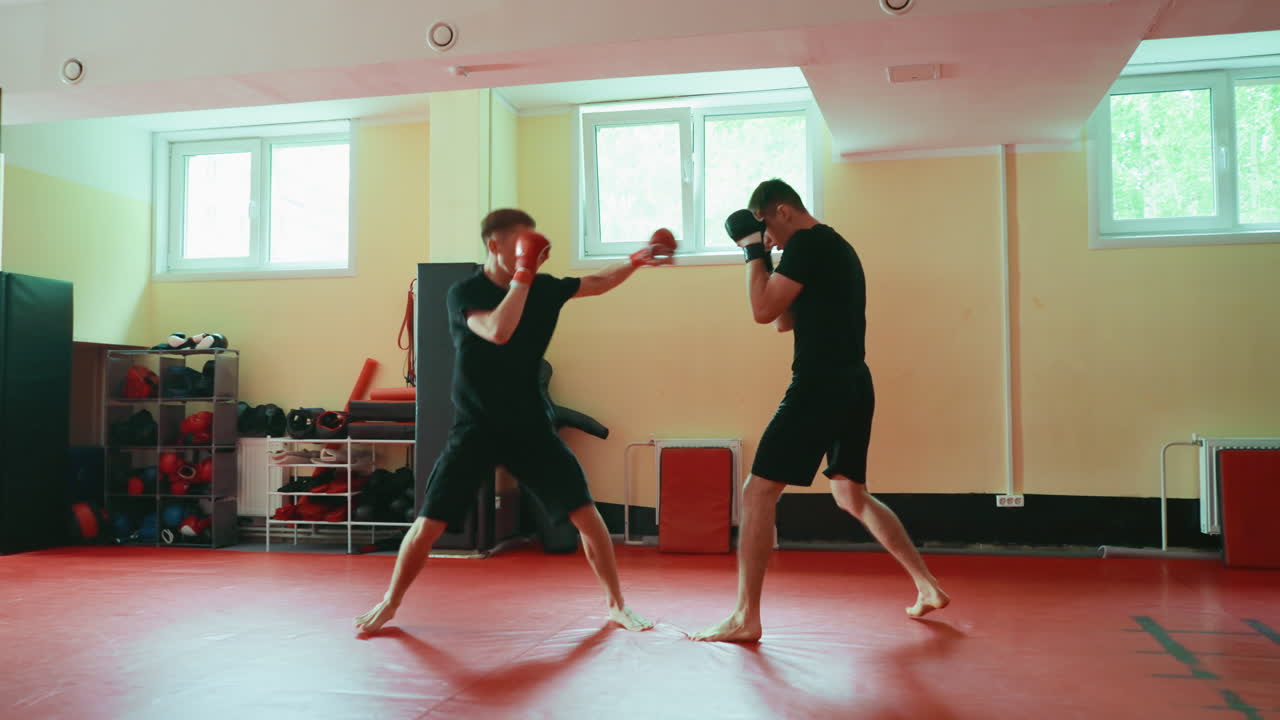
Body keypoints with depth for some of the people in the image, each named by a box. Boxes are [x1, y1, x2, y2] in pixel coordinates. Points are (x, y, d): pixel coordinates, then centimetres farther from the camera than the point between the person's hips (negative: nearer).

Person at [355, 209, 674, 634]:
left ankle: (616, 605, 12)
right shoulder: (464, 293, -11)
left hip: (530, 424, 3)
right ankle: (389, 603, 20)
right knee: (429, 523, -4)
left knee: (585, 512, -4)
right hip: (476, 427, -3)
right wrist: (522, 276, -26)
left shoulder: (542, 288, 1)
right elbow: (499, 331, -31)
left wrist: (636, 261, 4)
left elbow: (596, 283, 14)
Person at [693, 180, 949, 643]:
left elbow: (764, 310, -14)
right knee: (851, 496, 22)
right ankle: (928, 587, 24)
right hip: (853, 386, 10)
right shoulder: (836, 247, 21)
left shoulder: (806, 244, -9)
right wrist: (764, 258, 16)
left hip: (821, 387, -10)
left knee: (757, 495, -5)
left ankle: (745, 619, -1)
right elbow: (784, 321, 23)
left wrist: (753, 253, -2)